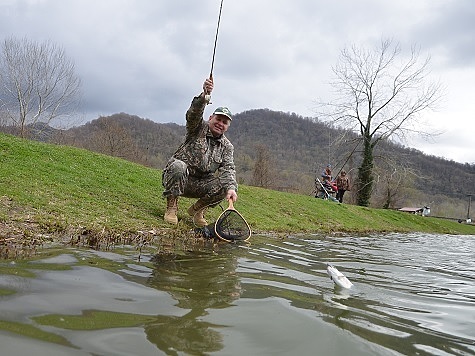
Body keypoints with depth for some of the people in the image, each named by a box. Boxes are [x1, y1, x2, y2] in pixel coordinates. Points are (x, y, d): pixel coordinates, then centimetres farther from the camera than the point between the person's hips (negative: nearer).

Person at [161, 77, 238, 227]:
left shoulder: (227, 146, 5)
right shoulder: (199, 128, -2)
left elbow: (228, 168, -10)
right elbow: (193, 114, -25)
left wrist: (231, 188, -31)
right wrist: (204, 95, -46)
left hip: (199, 185, 3)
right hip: (177, 179, -3)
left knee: (227, 185, -20)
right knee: (178, 165, -36)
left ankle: (197, 209, 2)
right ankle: (171, 207, -18)